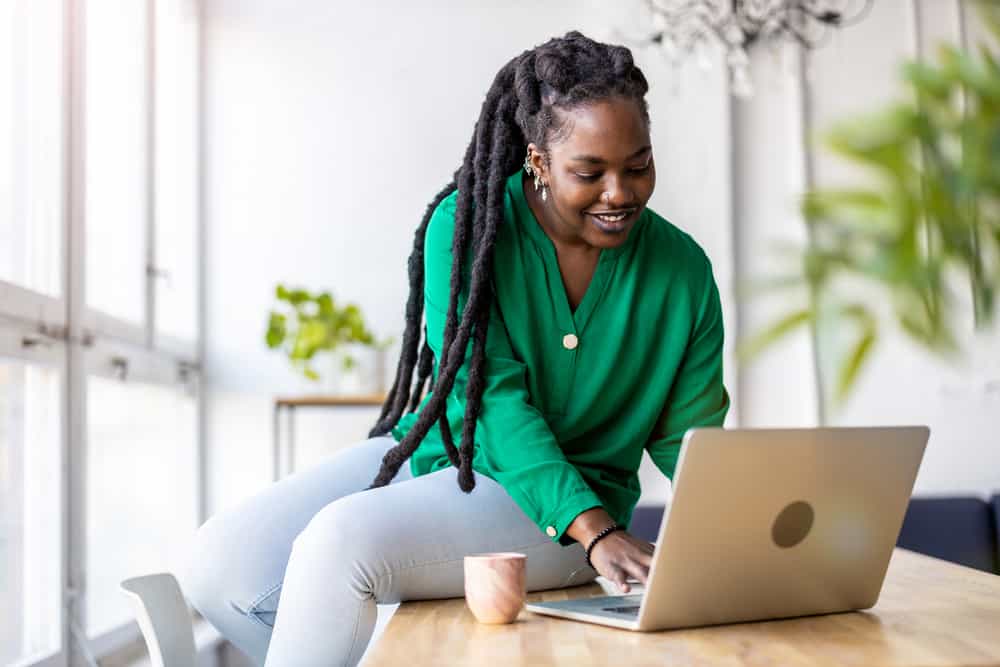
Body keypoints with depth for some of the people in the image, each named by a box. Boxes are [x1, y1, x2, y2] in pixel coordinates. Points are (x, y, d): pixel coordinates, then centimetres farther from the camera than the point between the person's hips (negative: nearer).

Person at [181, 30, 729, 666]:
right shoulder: (465, 225, -9)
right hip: (431, 449, 3)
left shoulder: (682, 271, -5)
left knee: (343, 541, -29)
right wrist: (595, 530, -28)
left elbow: (687, 435, 2)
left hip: (574, 489, -2)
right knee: (221, 566, -14)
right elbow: (489, 392, -18)